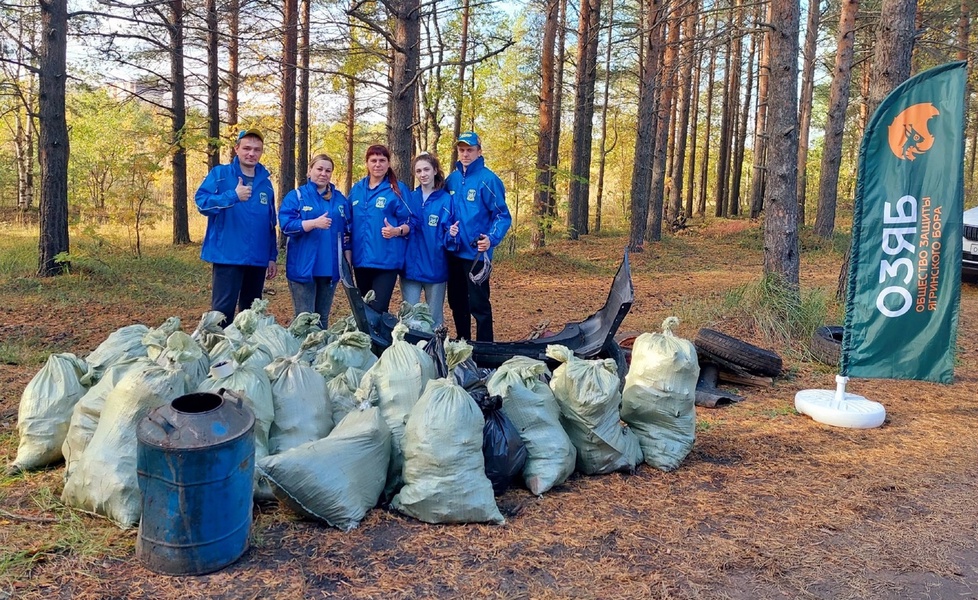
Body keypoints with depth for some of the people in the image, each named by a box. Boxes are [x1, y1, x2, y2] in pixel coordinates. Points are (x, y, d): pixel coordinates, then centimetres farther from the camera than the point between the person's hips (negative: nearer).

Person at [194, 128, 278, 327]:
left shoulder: (266, 183, 12)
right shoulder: (220, 174, 0)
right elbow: (201, 201, -13)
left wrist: (272, 257, 12)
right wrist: (233, 196, -24)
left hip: (257, 259, 4)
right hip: (227, 256, -4)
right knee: (223, 310, -4)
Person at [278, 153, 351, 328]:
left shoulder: (340, 199, 13)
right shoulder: (295, 196, 1)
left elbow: (347, 230, 16)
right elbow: (286, 225, -11)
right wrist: (314, 223, -24)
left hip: (330, 267, 4)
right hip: (304, 267, -4)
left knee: (323, 317, 12)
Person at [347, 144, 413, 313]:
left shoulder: (398, 189, -4)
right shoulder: (356, 189, 10)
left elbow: (409, 223, -5)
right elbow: (350, 222, 19)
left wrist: (396, 231, -24)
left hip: (386, 260, -5)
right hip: (361, 258, 5)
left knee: (378, 309, -8)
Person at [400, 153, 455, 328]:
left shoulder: (446, 200, -4)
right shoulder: (409, 198, 6)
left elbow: (447, 236, -8)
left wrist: (452, 235, -29)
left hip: (435, 268, -3)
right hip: (410, 266, 3)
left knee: (434, 319, 9)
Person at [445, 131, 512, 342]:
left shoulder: (488, 179, -10)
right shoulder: (451, 179, 9)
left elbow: (502, 216, -12)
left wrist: (491, 239, -26)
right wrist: (448, 228, 4)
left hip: (476, 253, -7)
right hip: (454, 252, 7)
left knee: (479, 305, -4)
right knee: (457, 302, 16)